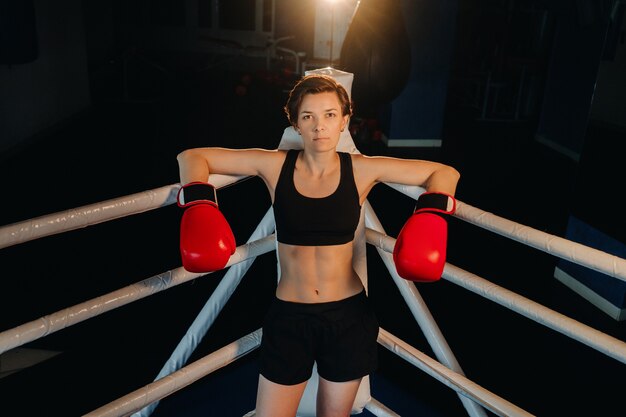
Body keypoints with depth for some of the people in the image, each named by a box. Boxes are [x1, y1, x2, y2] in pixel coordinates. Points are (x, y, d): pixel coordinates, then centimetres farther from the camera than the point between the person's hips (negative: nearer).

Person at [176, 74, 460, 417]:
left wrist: (430, 216, -18)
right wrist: (200, 207, -19)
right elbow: (192, 156, -3)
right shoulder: (275, 165, -7)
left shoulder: (361, 170, -7)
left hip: (348, 316, 1)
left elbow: (445, 173, -1)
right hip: (289, 317, 0)